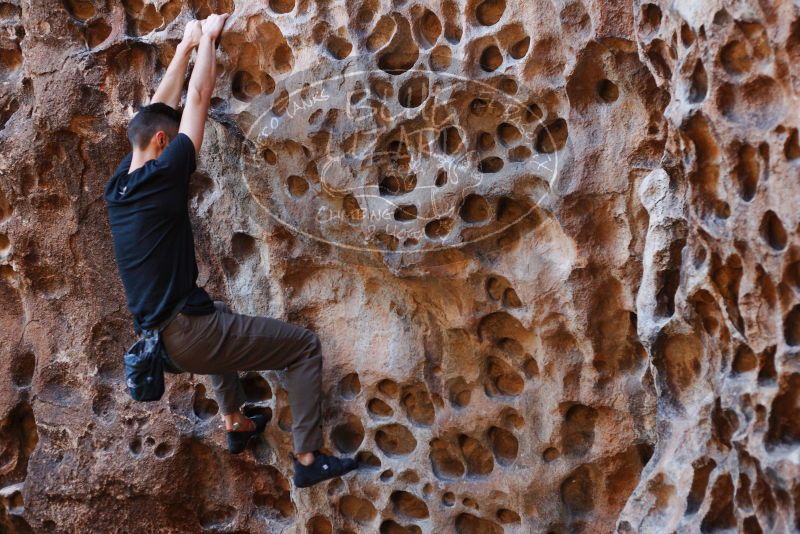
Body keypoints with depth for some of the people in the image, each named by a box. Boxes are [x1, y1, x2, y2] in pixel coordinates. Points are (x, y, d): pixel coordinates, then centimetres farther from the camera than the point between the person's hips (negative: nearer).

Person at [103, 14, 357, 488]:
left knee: (219, 319, 41)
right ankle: (308, 459, 2)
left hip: (157, 338, 9)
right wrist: (208, 39, 8)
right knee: (305, 345, 1)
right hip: (188, 336, -9)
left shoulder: (118, 186, 8)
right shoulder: (161, 177, -15)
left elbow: (163, 107, 17)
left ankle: (236, 425, 44)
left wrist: (187, 45, 23)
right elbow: (199, 99, -5)